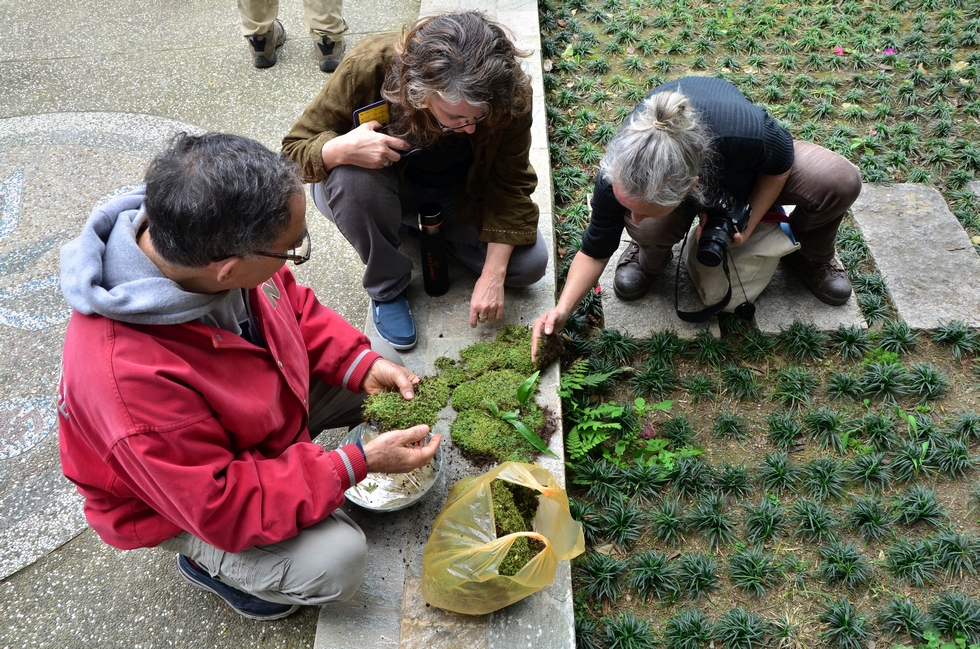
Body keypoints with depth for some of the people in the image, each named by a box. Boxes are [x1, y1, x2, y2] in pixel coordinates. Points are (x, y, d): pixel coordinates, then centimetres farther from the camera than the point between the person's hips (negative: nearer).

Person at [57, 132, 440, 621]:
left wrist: (362, 365, -14)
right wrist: (357, 464, -31)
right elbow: (222, 507, -33)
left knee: (390, 379, 5)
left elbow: (291, 304, -1)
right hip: (188, 504, -6)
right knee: (338, 561, -21)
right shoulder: (128, 377, -44)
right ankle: (206, 565, 9)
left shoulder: (201, 242, -22)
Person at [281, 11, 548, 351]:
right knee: (351, 177, -37)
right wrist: (342, 149, -47)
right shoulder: (368, 67, -34)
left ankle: (439, 231, 13)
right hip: (391, 188, -2)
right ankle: (387, 288, -10)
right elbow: (294, 151, -23)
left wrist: (492, 277, -22)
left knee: (529, 263, -15)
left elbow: (511, 185, -18)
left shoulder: (509, 94, -28)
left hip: (463, 194, 2)